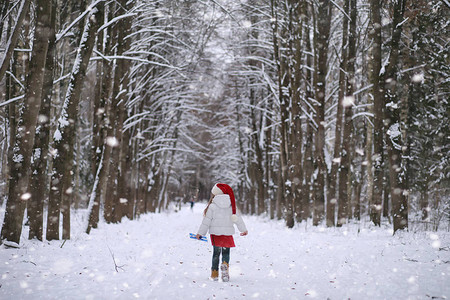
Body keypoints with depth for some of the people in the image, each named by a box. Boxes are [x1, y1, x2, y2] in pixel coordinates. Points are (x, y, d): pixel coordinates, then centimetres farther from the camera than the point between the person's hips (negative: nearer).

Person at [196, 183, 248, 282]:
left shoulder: (212, 206, -6)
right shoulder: (231, 205, 3)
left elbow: (206, 221, -4)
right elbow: (237, 218, 12)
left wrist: (200, 233, 4)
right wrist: (244, 229, 25)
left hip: (216, 233, -1)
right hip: (228, 232, 1)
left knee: (216, 253, 8)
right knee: (226, 252, 10)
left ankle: (215, 274, 9)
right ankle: (225, 265, -19)